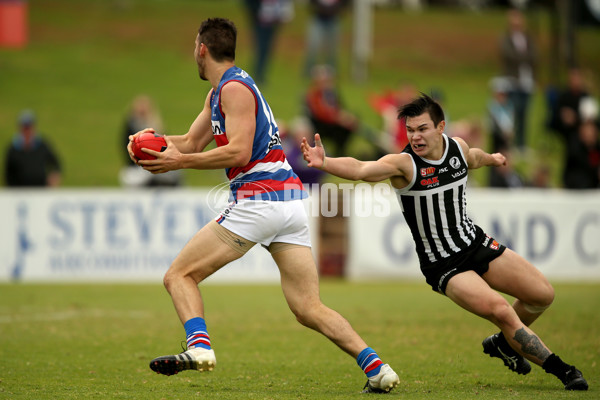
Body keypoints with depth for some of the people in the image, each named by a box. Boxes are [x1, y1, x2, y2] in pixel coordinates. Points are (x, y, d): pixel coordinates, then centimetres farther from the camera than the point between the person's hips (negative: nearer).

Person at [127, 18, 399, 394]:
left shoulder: (235, 88, -6)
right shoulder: (218, 92, 24)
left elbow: (239, 152, -16)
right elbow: (192, 143, 27)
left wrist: (180, 161, -15)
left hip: (259, 199, -9)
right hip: (291, 200, 9)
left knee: (179, 275, -1)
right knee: (309, 309, 3)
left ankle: (199, 347, -22)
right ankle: (375, 366, -12)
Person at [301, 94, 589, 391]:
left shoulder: (458, 147, -3)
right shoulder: (403, 163, -22)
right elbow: (360, 169, -40)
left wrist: (489, 158, 45)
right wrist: (324, 162, -58)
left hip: (477, 244, 6)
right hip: (443, 266, -6)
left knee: (543, 295, 5)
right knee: (500, 310, -23)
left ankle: (504, 344, 32)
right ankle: (561, 370, -7)